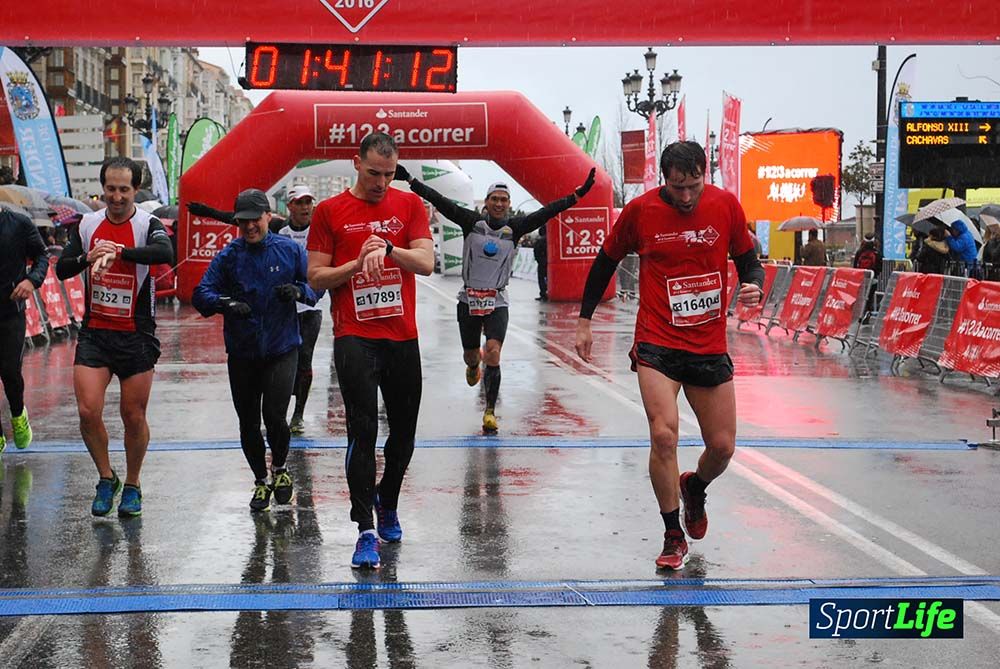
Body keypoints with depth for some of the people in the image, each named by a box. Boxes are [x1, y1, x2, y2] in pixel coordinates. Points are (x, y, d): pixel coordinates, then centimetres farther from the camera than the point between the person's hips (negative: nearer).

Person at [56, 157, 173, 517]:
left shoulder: (148, 225, -9)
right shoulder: (87, 224, 5)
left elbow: (165, 253, -31)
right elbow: (61, 270, 4)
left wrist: (118, 252, -42)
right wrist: (88, 257, -16)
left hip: (136, 335, -3)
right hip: (94, 333, 3)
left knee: (134, 416, 5)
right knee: (88, 411, -8)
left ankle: (132, 486, 24)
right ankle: (106, 478, 15)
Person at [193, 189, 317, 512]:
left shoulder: (290, 250, -1)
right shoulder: (228, 255, -1)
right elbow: (201, 294, -7)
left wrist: (298, 291, -17)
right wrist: (225, 303, -27)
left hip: (282, 349, -2)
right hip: (242, 354, 2)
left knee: (274, 416, -14)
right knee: (248, 423, 9)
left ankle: (279, 469, 17)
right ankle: (261, 482, 31)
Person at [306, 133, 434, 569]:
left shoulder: (409, 205, 7)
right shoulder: (329, 211, 2)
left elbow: (427, 263, -4)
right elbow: (316, 277, 1)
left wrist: (388, 248, -20)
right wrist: (358, 263, -13)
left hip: (403, 337, 3)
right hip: (355, 339, -3)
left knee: (404, 432, 12)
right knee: (363, 433, -11)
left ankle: (387, 504, 36)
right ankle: (365, 531, -9)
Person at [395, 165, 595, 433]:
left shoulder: (515, 227, -2)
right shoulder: (472, 222, -3)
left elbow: (548, 211, -8)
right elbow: (439, 201, -8)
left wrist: (577, 195, -16)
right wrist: (409, 179, -14)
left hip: (497, 302, -1)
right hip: (469, 299, 1)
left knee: (493, 353, -17)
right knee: (469, 355, 13)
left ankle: (490, 411, -6)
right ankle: (474, 365, 55)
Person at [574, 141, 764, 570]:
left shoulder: (726, 205, -2)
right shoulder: (640, 210, -5)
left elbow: (748, 261, 9)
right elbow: (606, 260, 9)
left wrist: (754, 286, -14)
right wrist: (584, 319, 10)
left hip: (710, 348, 2)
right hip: (657, 345, -2)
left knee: (722, 447, 5)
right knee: (663, 434, -19)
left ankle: (694, 488, 41)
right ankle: (673, 535, -2)